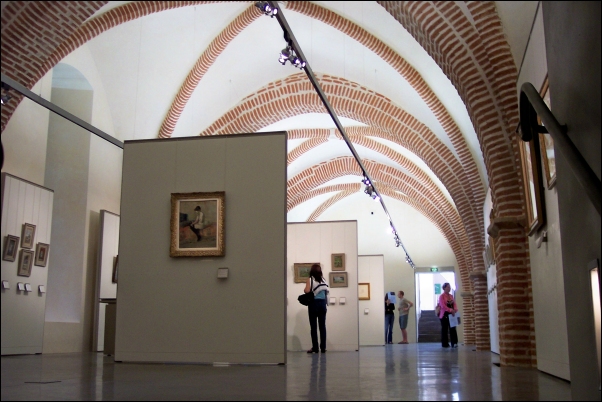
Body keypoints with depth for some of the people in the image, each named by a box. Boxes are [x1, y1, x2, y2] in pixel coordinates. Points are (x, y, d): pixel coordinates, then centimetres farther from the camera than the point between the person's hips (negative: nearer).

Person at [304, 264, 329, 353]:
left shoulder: (310, 280, -5)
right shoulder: (323, 280, 7)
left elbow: (307, 291, -16)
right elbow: (327, 291, 5)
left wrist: (305, 289, 4)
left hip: (313, 303, -4)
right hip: (322, 303, 4)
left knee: (313, 326, 0)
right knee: (322, 326, 5)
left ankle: (315, 348, 0)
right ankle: (323, 347, 5)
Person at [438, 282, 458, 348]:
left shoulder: (451, 296, 14)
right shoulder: (442, 296, -7)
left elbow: (454, 304, 8)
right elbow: (443, 306, -18)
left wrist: (455, 309, -13)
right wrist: (451, 310, -26)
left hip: (451, 315, 6)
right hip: (444, 315, -6)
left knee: (453, 329, -1)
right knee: (444, 330, 0)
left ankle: (454, 343, -1)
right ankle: (445, 344, 5)